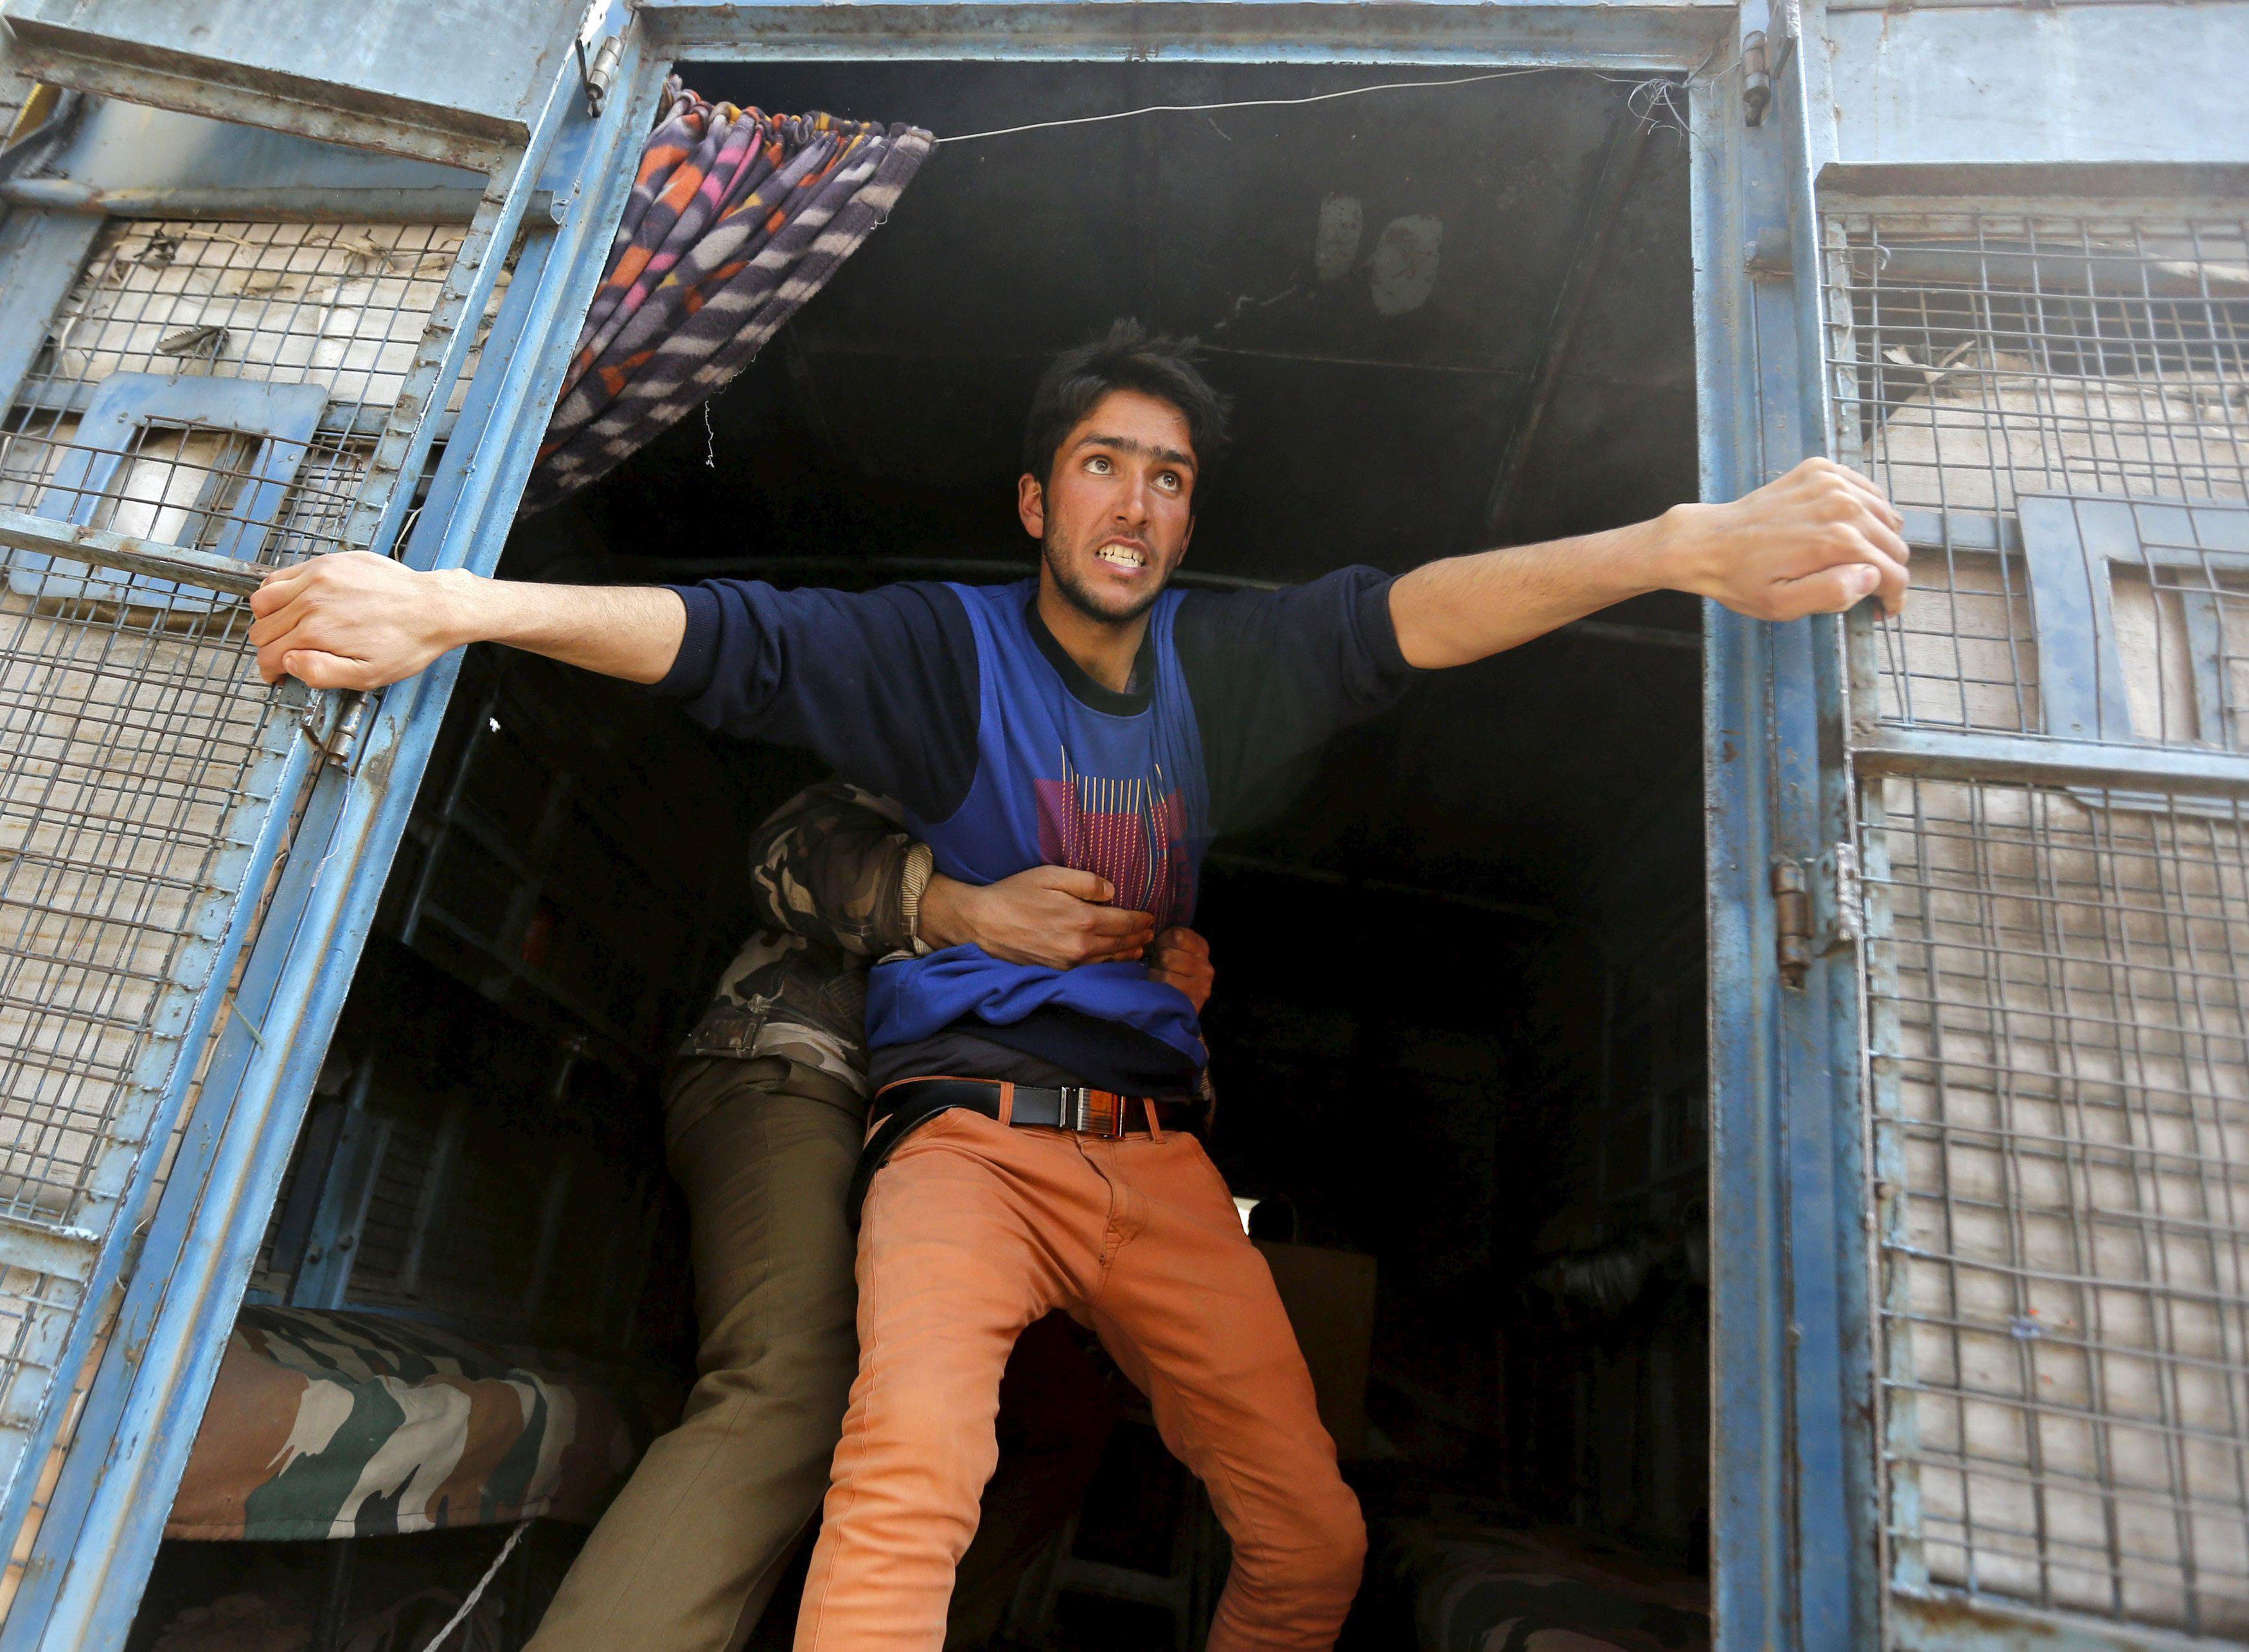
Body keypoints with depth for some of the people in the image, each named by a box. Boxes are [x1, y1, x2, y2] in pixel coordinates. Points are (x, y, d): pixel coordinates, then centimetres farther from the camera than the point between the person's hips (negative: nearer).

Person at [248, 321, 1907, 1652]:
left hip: (1158, 1151, 4)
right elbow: (733, 637, -13)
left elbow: (1409, 613, -6)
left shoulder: (1217, 659, 9)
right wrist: (453, 603, -28)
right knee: (909, 1477, -31)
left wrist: (1682, 544, -20)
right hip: (966, 1132, -3)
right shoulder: (949, 647, 1)